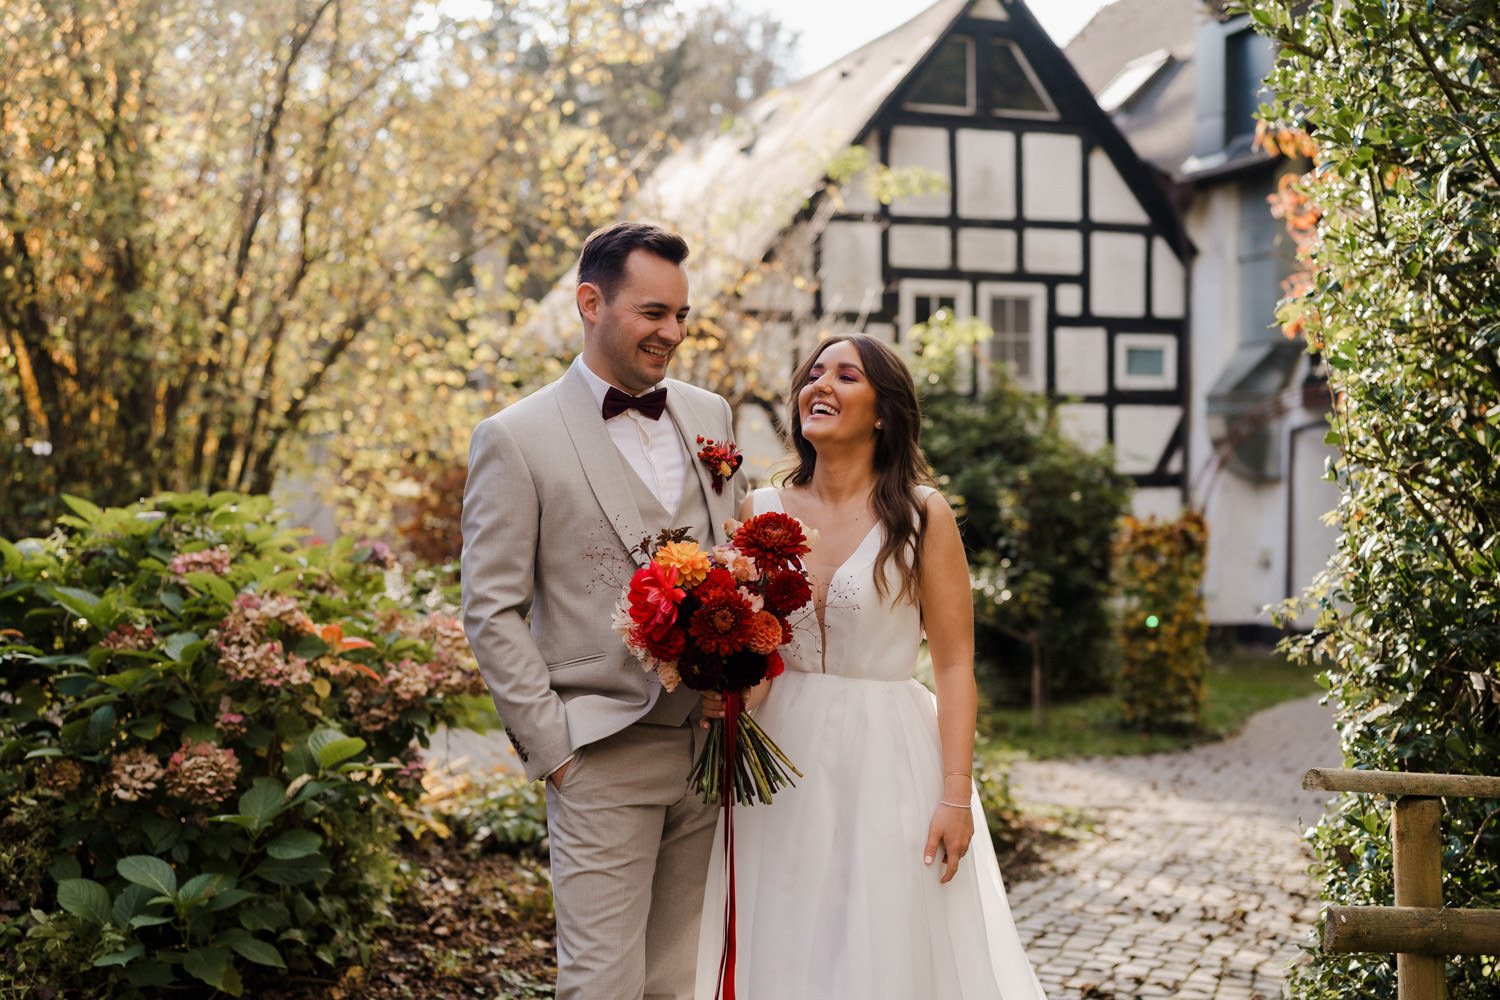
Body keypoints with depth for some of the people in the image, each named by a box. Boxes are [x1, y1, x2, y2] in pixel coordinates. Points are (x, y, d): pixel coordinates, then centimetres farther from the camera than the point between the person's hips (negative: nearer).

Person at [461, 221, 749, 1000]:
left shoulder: (711, 417, 12)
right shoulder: (515, 439, -4)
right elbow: (492, 612, -4)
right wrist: (549, 746, -9)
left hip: (713, 750, 5)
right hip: (603, 759, -5)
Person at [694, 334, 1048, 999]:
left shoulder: (921, 515, -4)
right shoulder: (761, 511, 5)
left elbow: (954, 664, -7)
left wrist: (956, 795, -13)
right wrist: (724, 694, -9)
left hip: (889, 762, -3)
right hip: (784, 766, 3)